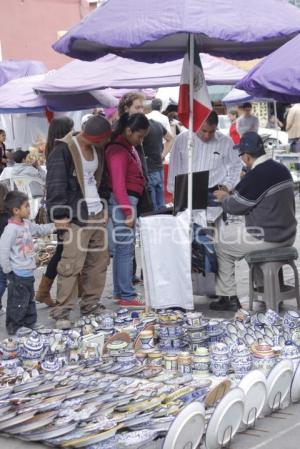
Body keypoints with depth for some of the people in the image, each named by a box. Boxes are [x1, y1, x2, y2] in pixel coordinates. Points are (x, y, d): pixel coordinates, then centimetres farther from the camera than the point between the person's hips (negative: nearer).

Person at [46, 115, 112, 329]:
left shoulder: (98, 149, 12)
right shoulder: (64, 151, -13)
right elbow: (56, 185, -15)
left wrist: (104, 205, 17)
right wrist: (60, 215, -18)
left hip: (97, 214, 8)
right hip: (76, 217, -8)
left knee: (99, 261, 9)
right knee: (71, 265, -11)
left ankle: (91, 303, 21)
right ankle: (62, 311, -4)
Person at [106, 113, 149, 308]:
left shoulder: (129, 147, 15)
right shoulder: (118, 151, -15)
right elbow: (118, 184, -20)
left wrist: (132, 207, 14)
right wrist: (128, 211, -20)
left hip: (130, 200, 10)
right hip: (123, 201, -10)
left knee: (122, 247, 13)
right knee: (126, 248, -8)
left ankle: (120, 291, 20)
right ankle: (127, 296, -6)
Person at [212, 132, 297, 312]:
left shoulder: (255, 177, -22)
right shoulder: (282, 169, 4)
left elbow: (234, 207, -12)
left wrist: (224, 197, 10)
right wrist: (235, 193, 20)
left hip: (268, 238, -8)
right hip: (288, 234, 8)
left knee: (222, 246, 8)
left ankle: (229, 298, 12)